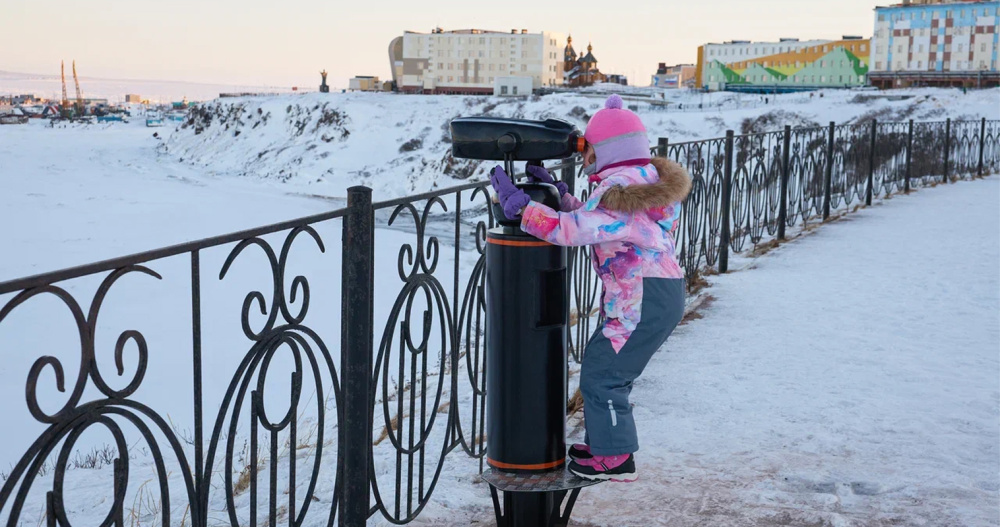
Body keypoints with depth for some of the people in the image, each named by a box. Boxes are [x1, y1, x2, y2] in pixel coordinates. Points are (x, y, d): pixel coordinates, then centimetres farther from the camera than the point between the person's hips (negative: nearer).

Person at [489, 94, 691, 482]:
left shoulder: (620, 189, -18)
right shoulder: (645, 180, 15)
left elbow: (570, 229, -25)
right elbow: (592, 221, 20)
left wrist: (516, 203, -18)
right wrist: (558, 192, 15)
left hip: (644, 301, -11)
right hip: (657, 294, 11)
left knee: (602, 373, -4)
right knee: (602, 364, 19)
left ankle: (615, 459, 5)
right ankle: (607, 441, 30)